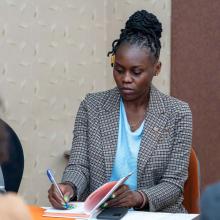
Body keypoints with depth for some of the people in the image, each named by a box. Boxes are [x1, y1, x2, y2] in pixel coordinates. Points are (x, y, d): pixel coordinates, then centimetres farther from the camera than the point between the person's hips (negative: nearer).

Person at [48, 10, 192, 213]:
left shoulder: (178, 113, -1)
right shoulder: (91, 106, 4)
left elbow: (174, 184, -5)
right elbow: (79, 165, 0)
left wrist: (138, 198, -23)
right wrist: (69, 187, -22)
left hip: (156, 215, -1)